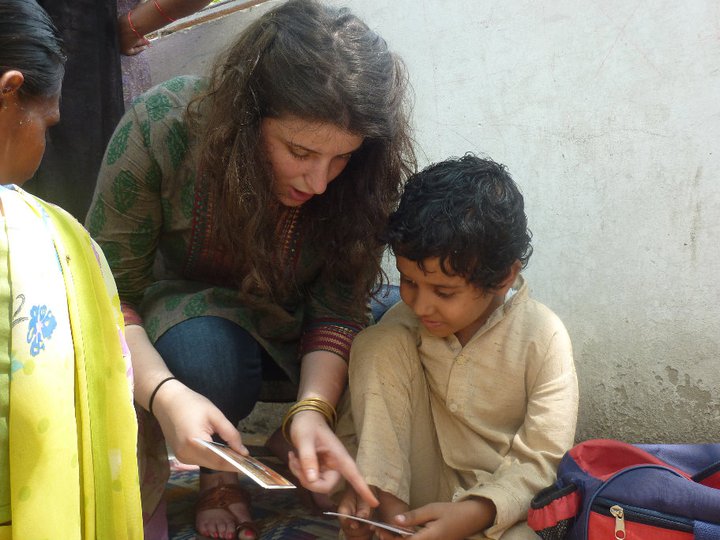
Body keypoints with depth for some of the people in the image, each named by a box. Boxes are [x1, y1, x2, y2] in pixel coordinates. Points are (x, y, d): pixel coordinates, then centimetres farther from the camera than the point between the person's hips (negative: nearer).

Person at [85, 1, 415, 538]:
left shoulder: (367, 173, -24)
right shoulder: (162, 127, -29)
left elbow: (339, 306, -19)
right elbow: (109, 292, -23)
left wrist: (313, 407, -38)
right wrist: (165, 393, -40)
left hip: (289, 328, 3)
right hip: (183, 313, -2)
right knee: (207, 350, -36)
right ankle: (217, 473, -5)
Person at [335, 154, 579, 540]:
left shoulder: (542, 338, -16)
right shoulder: (406, 322, -6)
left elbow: (541, 461, -16)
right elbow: (364, 416, 0)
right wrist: (368, 485, -20)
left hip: (496, 505, -3)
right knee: (379, 343, -17)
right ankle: (391, 508, -18)